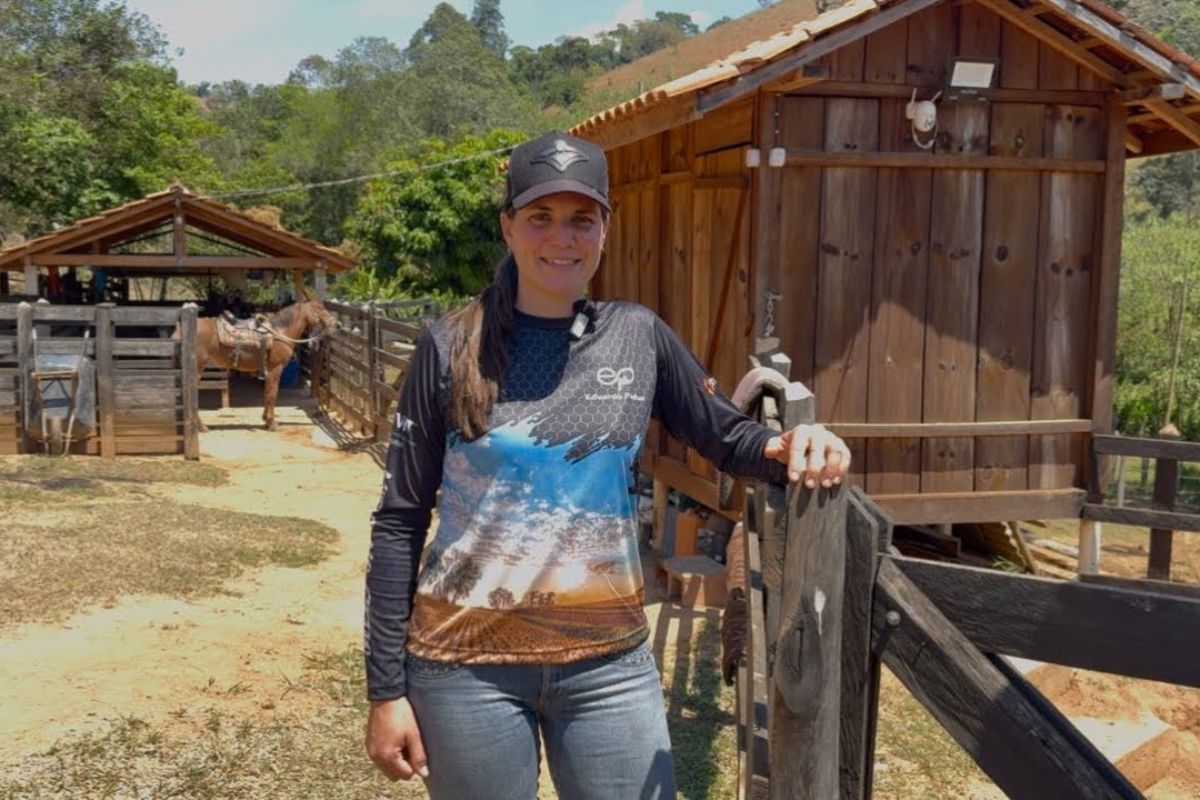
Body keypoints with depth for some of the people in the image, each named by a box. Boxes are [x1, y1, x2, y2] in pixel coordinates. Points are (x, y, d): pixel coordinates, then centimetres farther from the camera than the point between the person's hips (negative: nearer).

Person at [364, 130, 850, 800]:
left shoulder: (639, 335, 0)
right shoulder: (454, 345, -5)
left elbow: (727, 437, 9)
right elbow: (401, 521, -2)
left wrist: (788, 447, -16)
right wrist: (387, 687, -3)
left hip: (611, 664, 2)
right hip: (469, 665, -1)